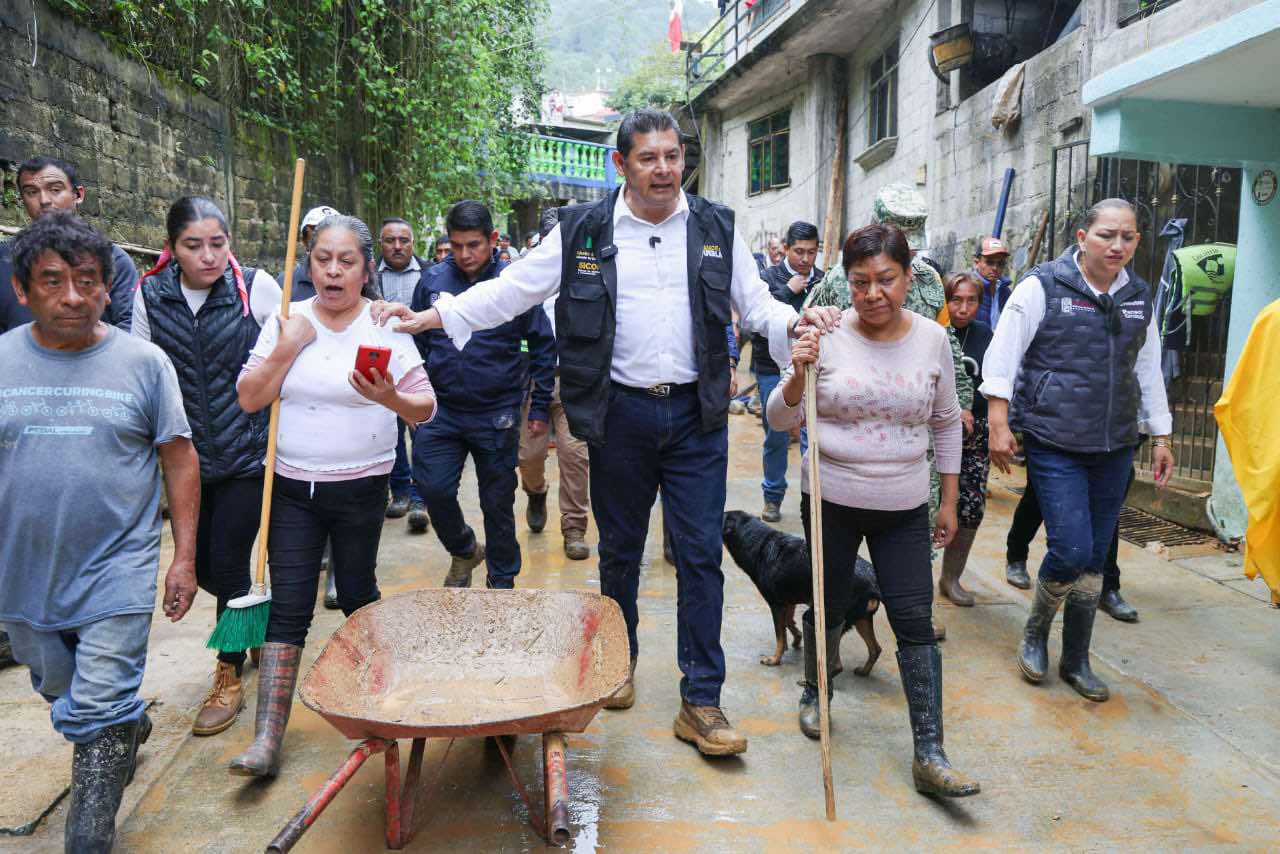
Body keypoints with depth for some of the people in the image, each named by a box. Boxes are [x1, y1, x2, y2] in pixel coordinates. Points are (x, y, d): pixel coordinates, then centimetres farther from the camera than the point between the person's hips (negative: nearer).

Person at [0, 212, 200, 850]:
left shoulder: (143, 361, -6)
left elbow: (180, 460, -2)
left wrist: (185, 556, -5)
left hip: (116, 575, -4)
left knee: (99, 717, -3)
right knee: (59, 694, 23)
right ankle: (129, 725, 51)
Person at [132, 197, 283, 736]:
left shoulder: (256, 287, -9)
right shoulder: (150, 296, -1)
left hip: (248, 453, -3)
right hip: (188, 456, 3)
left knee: (227, 564, 0)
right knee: (200, 565, 11)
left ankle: (230, 677, 18)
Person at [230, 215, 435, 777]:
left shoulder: (386, 326, -5)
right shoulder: (286, 321, 3)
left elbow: (425, 408, -8)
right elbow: (249, 399, -1)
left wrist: (391, 398, -29)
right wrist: (287, 348, -12)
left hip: (360, 488, -1)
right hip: (292, 486, 2)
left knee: (358, 595, 12)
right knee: (287, 608, 0)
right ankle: (267, 739, 4)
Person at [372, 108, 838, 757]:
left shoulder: (716, 228, 6)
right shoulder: (584, 231, 1)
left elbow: (754, 302, 10)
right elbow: (512, 289, 1)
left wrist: (793, 321, -11)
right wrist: (432, 315, -8)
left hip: (696, 415, 1)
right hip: (620, 412, 0)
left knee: (701, 555, 0)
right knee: (620, 547, 14)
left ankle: (701, 701, 10)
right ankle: (620, 660, 36)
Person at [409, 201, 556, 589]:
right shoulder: (433, 281, 2)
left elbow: (543, 347, 1)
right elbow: (415, 342, 12)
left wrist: (540, 407, 0)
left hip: (498, 416, -2)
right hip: (440, 411, 2)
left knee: (498, 504, 8)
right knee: (434, 490, -3)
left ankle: (502, 583, 27)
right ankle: (464, 551, 28)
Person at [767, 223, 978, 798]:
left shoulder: (932, 339, -1)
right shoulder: (827, 336, -9)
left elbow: (946, 422, 10)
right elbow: (780, 420, -6)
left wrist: (949, 501, 11)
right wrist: (797, 375, -26)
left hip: (904, 511, 1)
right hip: (832, 501, -1)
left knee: (915, 620, -2)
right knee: (830, 607, 14)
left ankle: (929, 756, 5)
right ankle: (815, 691, 43)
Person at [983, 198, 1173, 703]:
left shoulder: (1139, 297, 10)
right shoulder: (1043, 286, -7)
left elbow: (1148, 372, 18)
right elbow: (1002, 354, -9)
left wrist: (1160, 438, 16)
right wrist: (999, 424, -15)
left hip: (1115, 449, 5)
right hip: (1054, 445, -5)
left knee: (1095, 557, 9)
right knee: (1072, 550, -11)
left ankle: (1076, 661, 25)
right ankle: (1035, 633, 18)